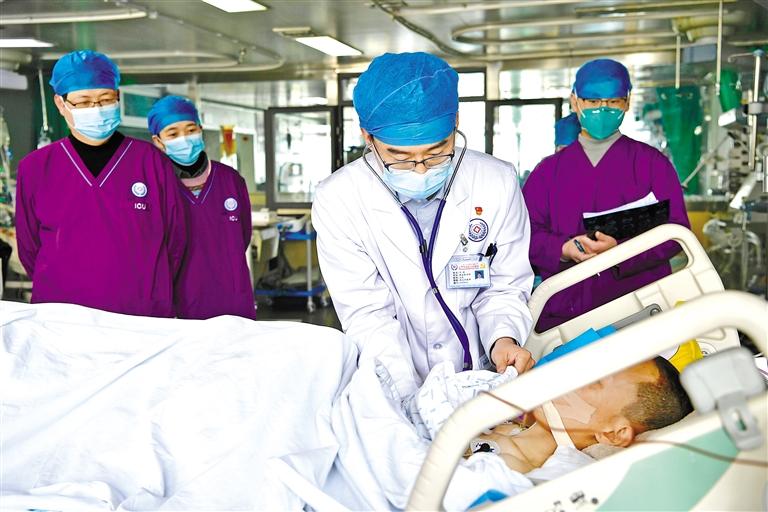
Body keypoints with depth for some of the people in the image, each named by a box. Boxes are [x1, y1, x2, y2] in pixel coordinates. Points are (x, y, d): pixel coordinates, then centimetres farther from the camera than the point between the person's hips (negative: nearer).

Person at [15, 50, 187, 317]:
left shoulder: (150, 160, 0)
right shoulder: (35, 168, 3)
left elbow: (174, 239, 4)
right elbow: (29, 248, 11)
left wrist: (149, 295, 3)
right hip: (60, 319, 1)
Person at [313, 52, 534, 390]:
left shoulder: (498, 184, -7)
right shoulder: (336, 200, -11)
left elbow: (504, 288, 3)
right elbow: (366, 314, -11)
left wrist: (503, 338, -17)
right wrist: (410, 398, -22)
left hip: (482, 375, -1)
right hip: (392, 387, 2)